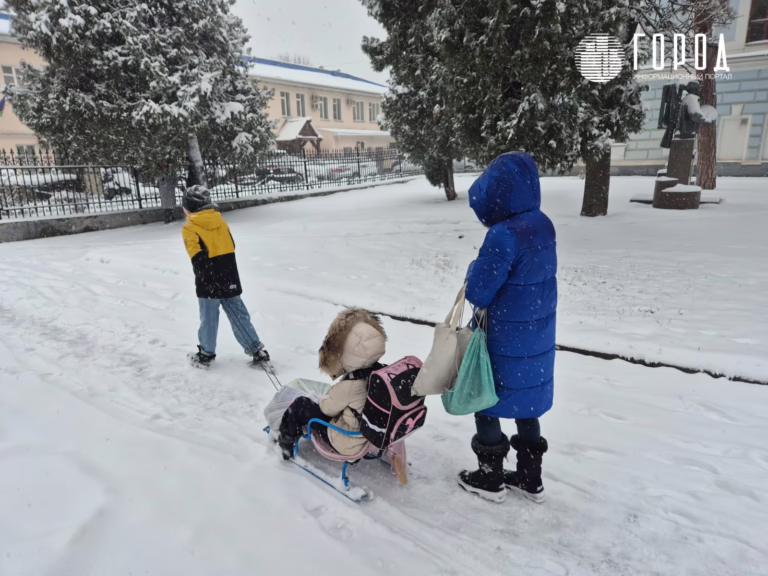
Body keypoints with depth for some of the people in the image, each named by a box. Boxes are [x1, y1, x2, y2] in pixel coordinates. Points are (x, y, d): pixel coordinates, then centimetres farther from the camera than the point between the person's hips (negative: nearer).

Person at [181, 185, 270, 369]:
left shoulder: (189, 229, -8)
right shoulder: (220, 220, 8)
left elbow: (199, 258, -18)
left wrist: (206, 279, -17)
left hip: (208, 283, -5)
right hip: (230, 279, 5)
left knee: (209, 319, 9)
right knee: (239, 316, 11)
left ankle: (206, 354, 24)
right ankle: (257, 350, 11)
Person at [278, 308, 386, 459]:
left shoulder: (349, 385, -34)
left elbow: (328, 408, -13)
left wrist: (321, 400, 7)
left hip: (349, 443, -7)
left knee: (300, 405, 6)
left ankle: (286, 442, 30)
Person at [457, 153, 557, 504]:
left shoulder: (504, 235, -26)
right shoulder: (543, 226, 0)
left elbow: (477, 293, -20)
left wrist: (474, 270, -1)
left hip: (507, 342, -8)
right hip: (537, 338, 8)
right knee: (525, 406, 21)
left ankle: (491, 478, 28)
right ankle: (530, 477, 36)